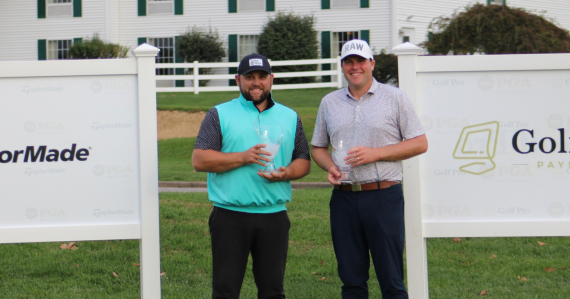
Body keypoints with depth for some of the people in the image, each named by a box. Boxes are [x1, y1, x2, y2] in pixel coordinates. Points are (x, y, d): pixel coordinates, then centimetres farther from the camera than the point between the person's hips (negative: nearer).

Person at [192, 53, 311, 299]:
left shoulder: (289, 117, 14)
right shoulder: (220, 115, 4)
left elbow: (304, 161, 14)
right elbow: (199, 160, -5)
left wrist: (286, 173, -9)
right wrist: (243, 157, -15)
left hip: (274, 216, 3)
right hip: (230, 216, -2)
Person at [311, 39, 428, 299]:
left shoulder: (394, 98, 3)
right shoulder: (329, 102, 14)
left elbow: (420, 143, 0)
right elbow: (318, 147, 20)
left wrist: (375, 153, -11)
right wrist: (330, 167, -3)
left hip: (384, 197, -3)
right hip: (344, 199, 3)